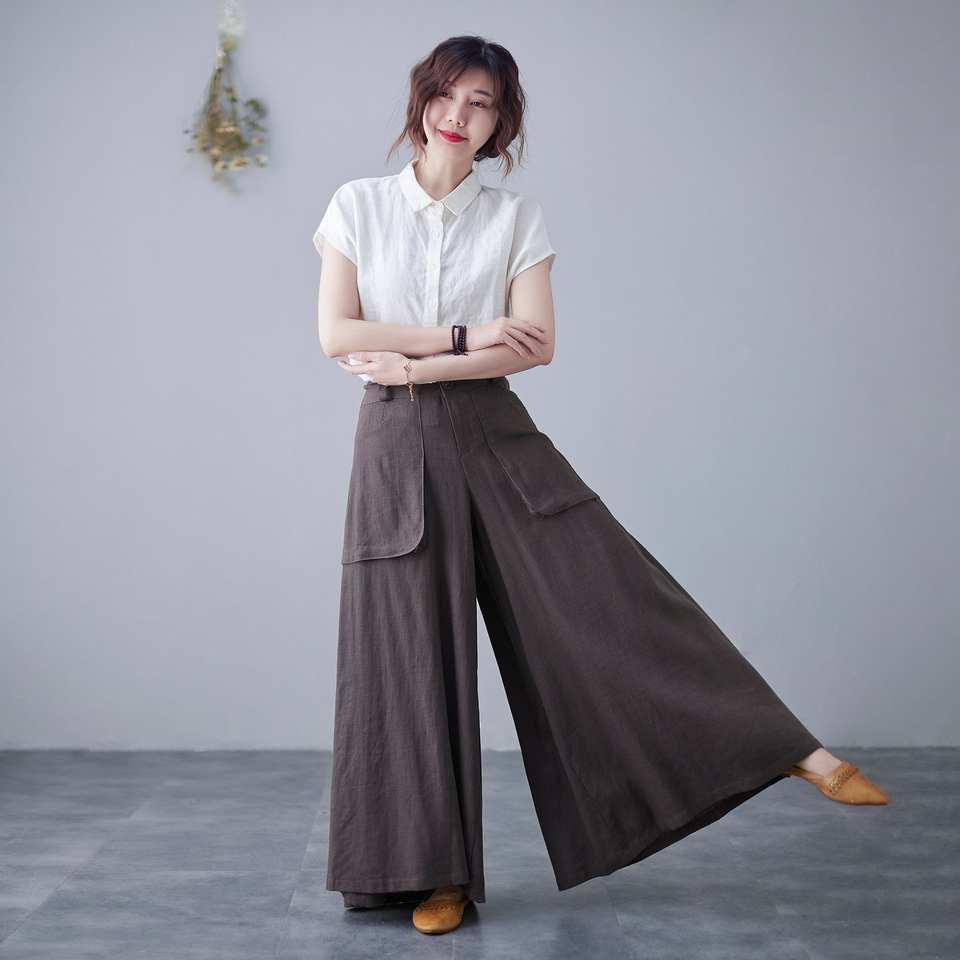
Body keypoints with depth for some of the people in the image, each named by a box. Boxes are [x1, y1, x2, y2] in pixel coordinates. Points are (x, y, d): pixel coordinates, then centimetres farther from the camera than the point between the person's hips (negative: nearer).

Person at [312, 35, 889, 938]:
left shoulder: (517, 218, 5)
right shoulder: (358, 204, 5)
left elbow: (535, 345, -5)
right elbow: (335, 333, -4)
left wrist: (415, 366, -13)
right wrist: (464, 337, -11)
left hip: (496, 437, 0)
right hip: (397, 447, 0)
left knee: (611, 599, -8)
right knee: (415, 653, 3)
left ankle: (797, 753, -5)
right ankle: (432, 870, 16)